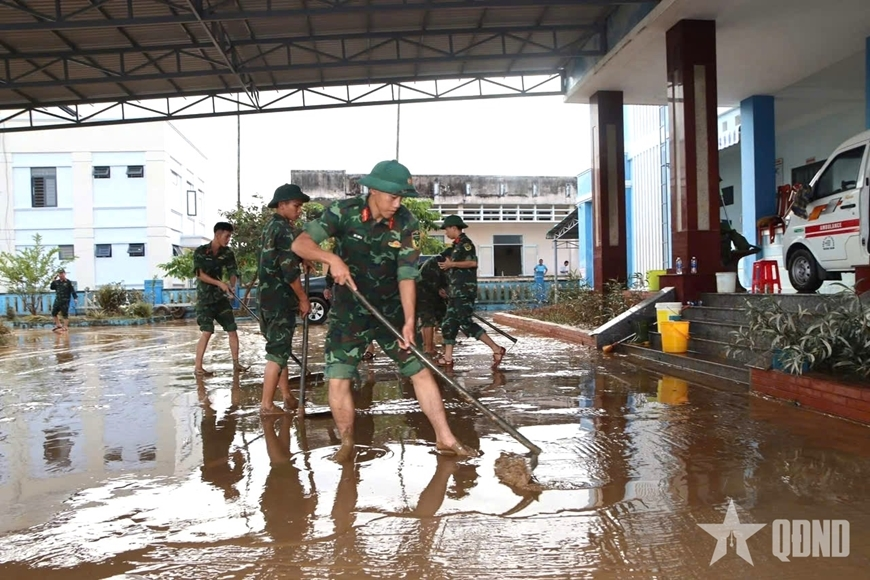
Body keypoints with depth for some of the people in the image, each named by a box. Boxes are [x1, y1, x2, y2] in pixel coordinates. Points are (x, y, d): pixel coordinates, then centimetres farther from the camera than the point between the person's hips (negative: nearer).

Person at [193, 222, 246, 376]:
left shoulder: (228, 253, 2)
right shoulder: (200, 251, -10)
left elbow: (233, 272, -4)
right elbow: (200, 274, -15)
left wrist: (232, 286, -26)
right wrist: (220, 283, -26)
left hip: (221, 297, 5)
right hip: (205, 297, -5)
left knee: (232, 330, 3)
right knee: (207, 331, -13)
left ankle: (236, 363, 16)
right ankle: (197, 367, -5)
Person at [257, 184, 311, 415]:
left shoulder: (270, 227, 16)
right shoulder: (283, 229, -14)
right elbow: (289, 269, -18)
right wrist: (303, 298, -11)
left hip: (269, 297, 10)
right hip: (280, 299, -10)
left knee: (279, 348, 14)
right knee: (278, 351, -5)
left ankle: (287, 397, 22)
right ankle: (267, 404, -2)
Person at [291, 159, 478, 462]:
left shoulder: (406, 224, -13)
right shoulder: (344, 212, -14)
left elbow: (407, 275, -17)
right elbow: (300, 243, -18)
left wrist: (409, 321, -26)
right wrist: (331, 258, -37)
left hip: (391, 310, 1)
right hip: (349, 312, -1)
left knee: (421, 371, 0)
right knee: (338, 380, -7)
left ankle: (445, 439, 13)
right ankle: (347, 444, 16)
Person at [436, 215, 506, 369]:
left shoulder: (465, 243, -9)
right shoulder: (456, 245, 20)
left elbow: (473, 262, -22)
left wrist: (451, 264, -17)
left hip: (465, 291, -10)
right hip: (456, 291, 10)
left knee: (466, 322, -14)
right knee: (449, 323, 8)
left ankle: (496, 349, -11)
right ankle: (447, 358, 10)